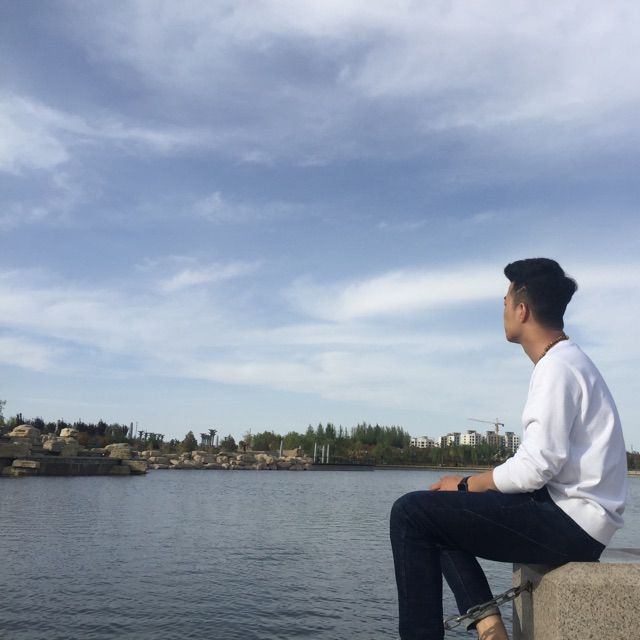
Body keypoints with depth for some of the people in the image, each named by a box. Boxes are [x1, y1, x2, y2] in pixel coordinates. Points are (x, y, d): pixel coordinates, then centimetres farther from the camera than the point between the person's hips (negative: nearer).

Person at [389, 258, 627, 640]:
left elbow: (535, 468, -21)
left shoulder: (557, 366, -16)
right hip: (568, 517, 10)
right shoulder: (566, 361, 15)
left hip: (571, 523, -10)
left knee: (412, 513, -14)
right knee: (439, 513, 16)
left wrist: (466, 485, -6)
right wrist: (470, 485, 9)